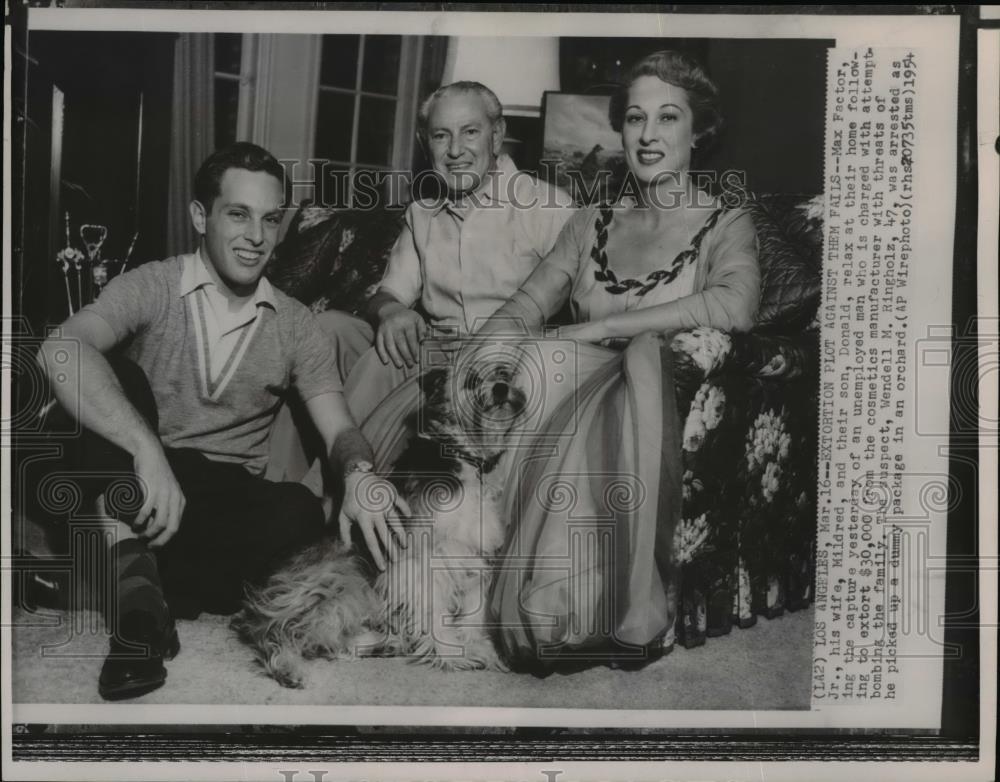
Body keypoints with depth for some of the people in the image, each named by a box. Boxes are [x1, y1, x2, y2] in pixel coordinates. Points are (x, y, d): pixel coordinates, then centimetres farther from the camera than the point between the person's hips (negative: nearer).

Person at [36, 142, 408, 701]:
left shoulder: (297, 325, 4)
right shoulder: (151, 288, -6)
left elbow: (340, 428, -3)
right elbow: (61, 350, -26)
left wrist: (359, 473, -29)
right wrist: (148, 449, -42)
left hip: (232, 499, 2)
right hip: (134, 484, -1)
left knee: (305, 514, -29)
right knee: (117, 372, -26)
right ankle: (131, 559, -36)